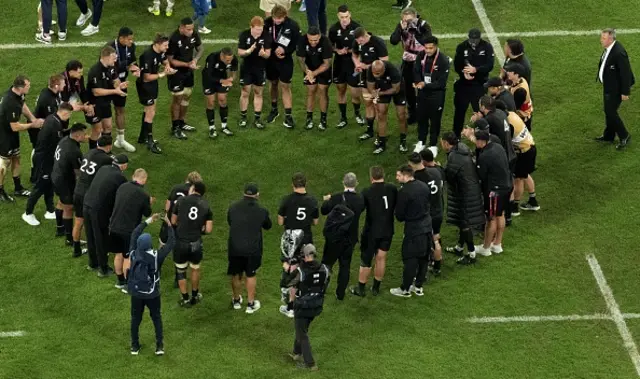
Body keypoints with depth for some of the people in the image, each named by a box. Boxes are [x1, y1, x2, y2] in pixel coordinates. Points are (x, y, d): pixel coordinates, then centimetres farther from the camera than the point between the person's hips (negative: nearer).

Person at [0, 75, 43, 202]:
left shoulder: (18, 93, -12)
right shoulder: (11, 103, -38)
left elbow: (23, 106, 10)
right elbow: (15, 127, -30)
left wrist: (33, 118, -4)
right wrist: (33, 125, -18)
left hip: (12, 133, 9)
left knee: (16, 158, 20)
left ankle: (18, 188, 35)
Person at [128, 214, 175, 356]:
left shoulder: (134, 253, -15)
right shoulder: (156, 256, -24)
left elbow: (134, 235, 1)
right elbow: (171, 242, -15)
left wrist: (147, 221, 6)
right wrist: (169, 225, -7)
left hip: (136, 293, 2)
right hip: (152, 294, -2)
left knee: (135, 319, 17)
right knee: (156, 318, 17)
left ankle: (135, 346, 25)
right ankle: (159, 346, 19)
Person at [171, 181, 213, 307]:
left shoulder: (181, 201, -3)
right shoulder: (206, 206, 1)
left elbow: (173, 222, 5)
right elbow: (208, 230, -2)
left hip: (180, 243, -1)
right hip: (196, 244, 1)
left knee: (181, 271, 17)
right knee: (195, 269, 25)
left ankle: (185, 300, 25)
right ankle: (195, 296, 37)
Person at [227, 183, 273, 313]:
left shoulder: (233, 208, -7)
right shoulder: (261, 211, -11)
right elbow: (268, 226, 8)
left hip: (235, 247, 1)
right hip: (253, 249, -1)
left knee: (236, 274, 19)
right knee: (250, 275, 15)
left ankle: (236, 300, 35)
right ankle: (250, 304, 21)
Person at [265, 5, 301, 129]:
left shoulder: (293, 25, -17)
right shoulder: (267, 23, -13)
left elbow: (297, 44, -10)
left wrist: (284, 51, -23)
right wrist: (274, 51, -17)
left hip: (286, 61, -2)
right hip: (271, 59, 2)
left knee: (285, 87, -1)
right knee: (273, 83, 17)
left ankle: (288, 116, 3)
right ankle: (274, 109, 36)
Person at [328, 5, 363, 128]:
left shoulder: (357, 28, -14)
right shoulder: (334, 29, -3)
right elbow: (331, 46, 7)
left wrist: (350, 51, -18)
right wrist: (338, 51, -12)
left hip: (353, 62, -3)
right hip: (339, 62, 3)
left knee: (355, 93, -1)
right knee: (341, 90, 12)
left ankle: (357, 113, 29)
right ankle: (343, 118, 26)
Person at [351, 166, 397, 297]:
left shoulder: (367, 192, -18)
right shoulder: (392, 189, -9)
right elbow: (397, 206, 2)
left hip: (371, 232, -3)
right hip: (387, 231, 3)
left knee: (366, 261, 10)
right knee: (381, 259, 14)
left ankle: (360, 289, 20)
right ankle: (376, 288, 23)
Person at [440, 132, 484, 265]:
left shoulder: (454, 157, -26)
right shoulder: (463, 149, 3)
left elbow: (447, 175, -19)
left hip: (465, 193, -10)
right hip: (472, 190, 10)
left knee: (464, 223, 0)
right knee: (463, 221, 23)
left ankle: (471, 254, 7)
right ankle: (459, 247, 38)